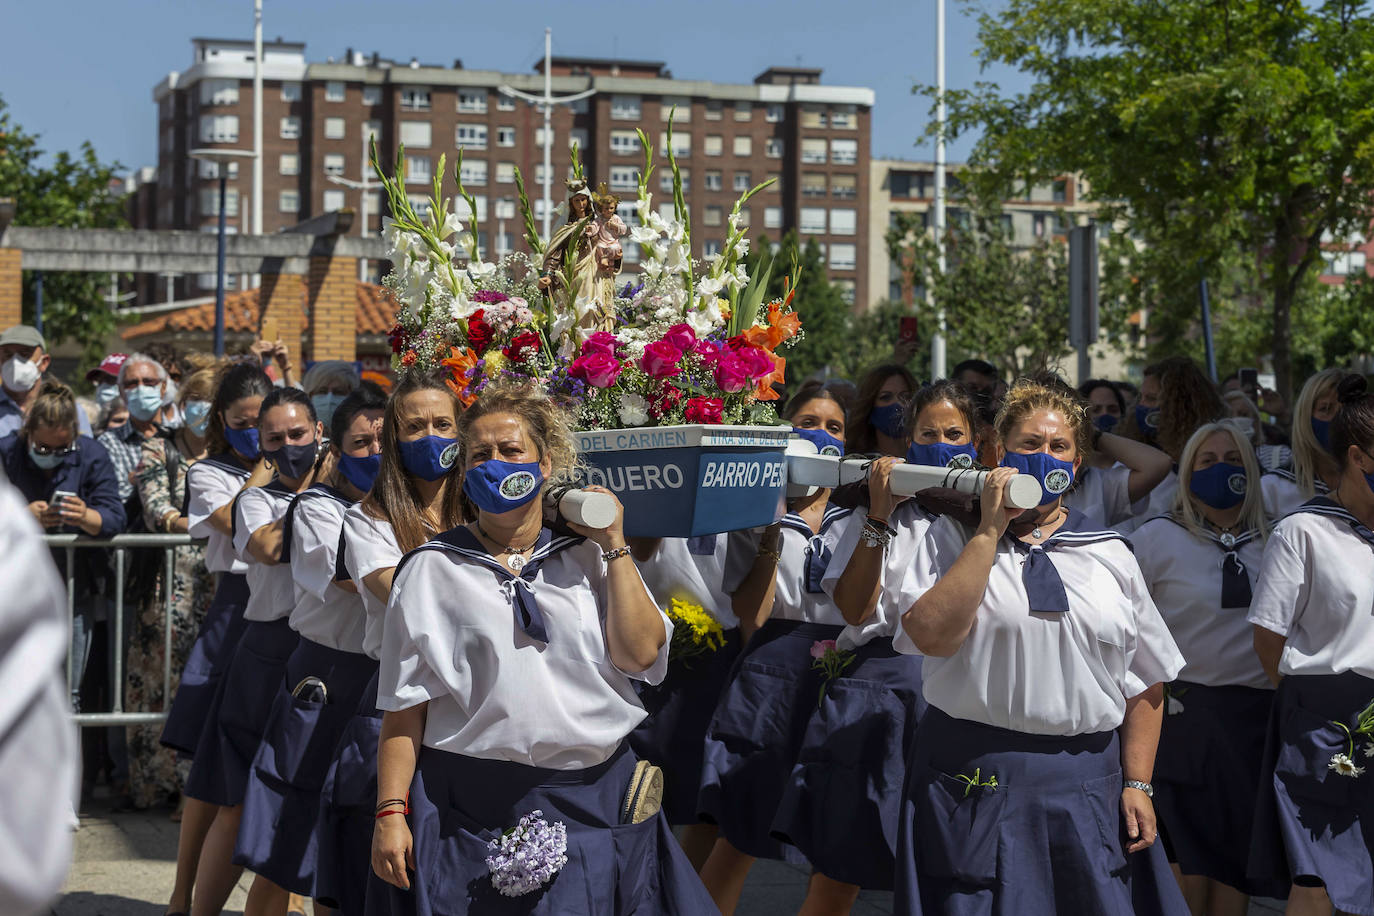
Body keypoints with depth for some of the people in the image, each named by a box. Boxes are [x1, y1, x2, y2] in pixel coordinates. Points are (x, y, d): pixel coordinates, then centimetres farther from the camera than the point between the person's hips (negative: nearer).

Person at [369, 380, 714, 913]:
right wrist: (390, 813, -8)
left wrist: (614, 545, -2)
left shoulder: (590, 556, 10)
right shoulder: (432, 569, 4)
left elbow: (640, 654, -5)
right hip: (470, 811, -2)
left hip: (595, 804, 2)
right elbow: (405, 707, 0)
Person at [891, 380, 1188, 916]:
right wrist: (991, 530, -11)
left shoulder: (1111, 555, 12)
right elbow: (932, 635, -13)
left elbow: (1146, 682, 11)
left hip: (1087, 789, 3)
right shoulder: (953, 539, 5)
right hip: (978, 783, -2)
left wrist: (1137, 783, 2)